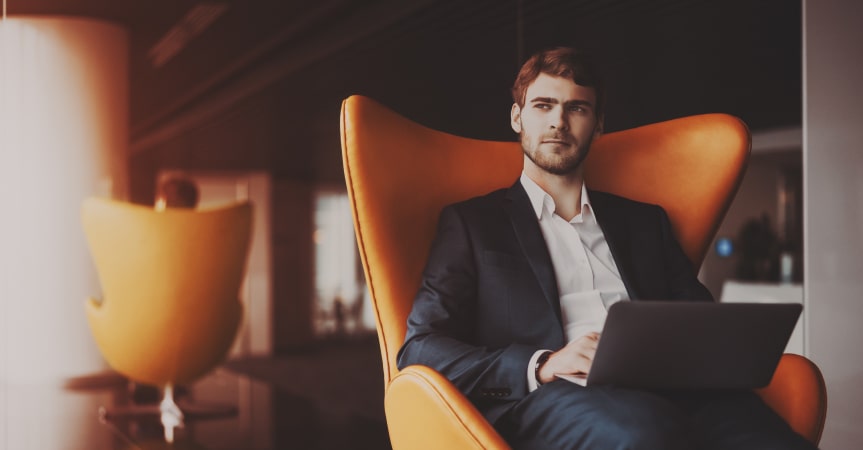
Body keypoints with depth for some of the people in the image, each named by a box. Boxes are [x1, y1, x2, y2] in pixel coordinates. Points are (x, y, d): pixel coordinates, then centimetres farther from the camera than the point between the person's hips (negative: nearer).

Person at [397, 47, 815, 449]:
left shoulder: (645, 221, 29)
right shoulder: (471, 222, 17)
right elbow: (419, 348, 4)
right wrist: (542, 365, -13)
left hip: (664, 391, 3)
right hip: (547, 400, -3)